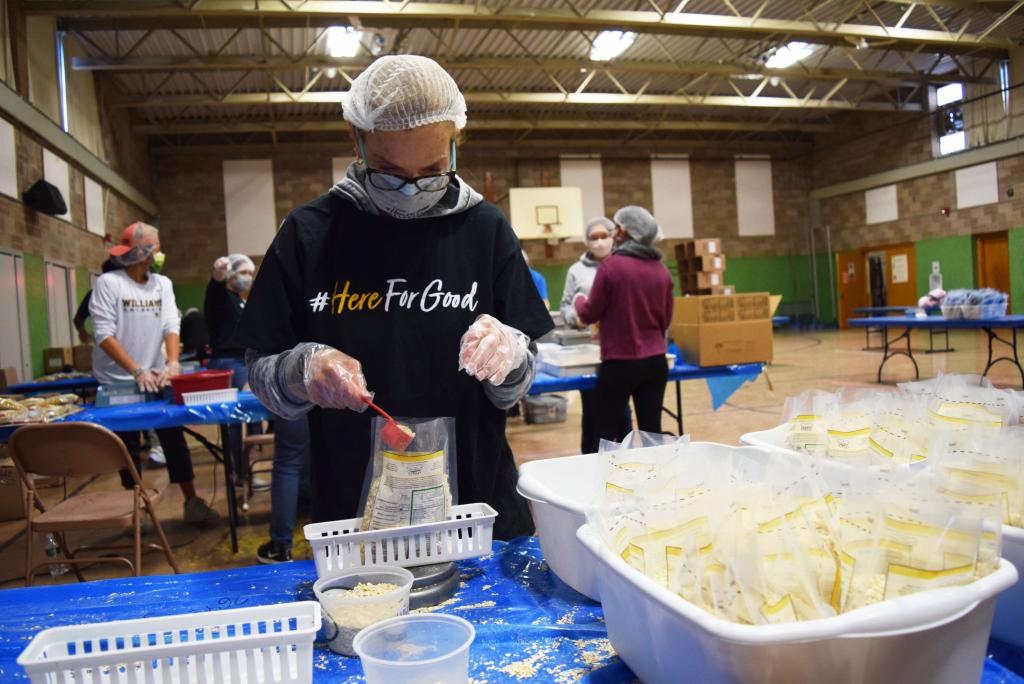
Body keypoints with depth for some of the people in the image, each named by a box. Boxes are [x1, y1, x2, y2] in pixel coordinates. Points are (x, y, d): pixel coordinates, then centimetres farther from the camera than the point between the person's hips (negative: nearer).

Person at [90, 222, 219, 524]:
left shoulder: (162, 283, 3)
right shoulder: (108, 283, -10)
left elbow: (171, 326, -5)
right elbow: (104, 334, -15)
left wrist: (172, 363, -22)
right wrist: (137, 370, -23)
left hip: (156, 377, 4)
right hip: (118, 381, -3)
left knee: (175, 440, 5)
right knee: (129, 450, 7)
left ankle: (192, 502, 13)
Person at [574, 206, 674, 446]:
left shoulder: (611, 265, -11)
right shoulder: (661, 269, 4)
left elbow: (590, 314, -2)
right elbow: (666, 320, 14)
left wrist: (579, 299, 18)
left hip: (619, 362, -5)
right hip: (655, 361, 5)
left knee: (606, 433, 5)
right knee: (652, 431, 8)